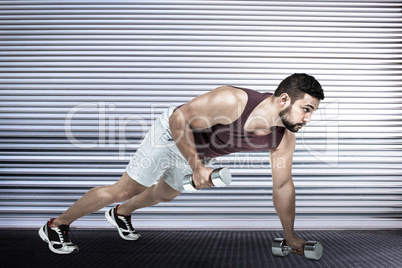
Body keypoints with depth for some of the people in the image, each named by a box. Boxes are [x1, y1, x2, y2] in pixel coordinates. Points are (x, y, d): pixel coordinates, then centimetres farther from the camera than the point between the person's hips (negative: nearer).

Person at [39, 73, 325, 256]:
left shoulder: (284, 138, -20)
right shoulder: (232, 101, -41)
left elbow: (283, 185, -8)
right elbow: (179, 119, -32)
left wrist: (290, 236, -2)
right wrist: (197, 167, -33)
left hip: (201, 152, 7)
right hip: (173, 134, -7)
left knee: (165, 194, 25)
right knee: (124, 190, -2)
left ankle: (121, 214, 56)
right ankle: (57, 225, 18)